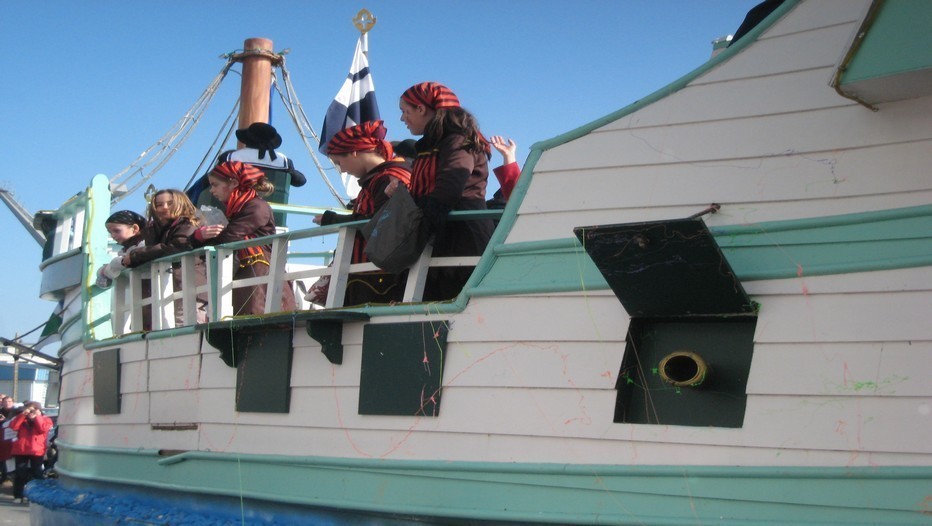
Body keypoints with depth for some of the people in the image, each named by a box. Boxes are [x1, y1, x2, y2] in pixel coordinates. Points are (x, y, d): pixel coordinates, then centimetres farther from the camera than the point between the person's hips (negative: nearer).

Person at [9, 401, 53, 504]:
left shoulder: (45, 419, 4)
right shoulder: (22, 419, 13)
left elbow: (42, 429, -15)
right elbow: (13, 426, -5)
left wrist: (37, 417, -11)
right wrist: (23, 415, -10)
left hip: (37, 451, -3)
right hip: (21, 450, 3)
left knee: (36, 473, 1)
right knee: (20, 473, 3)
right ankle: (18, 495, 8)